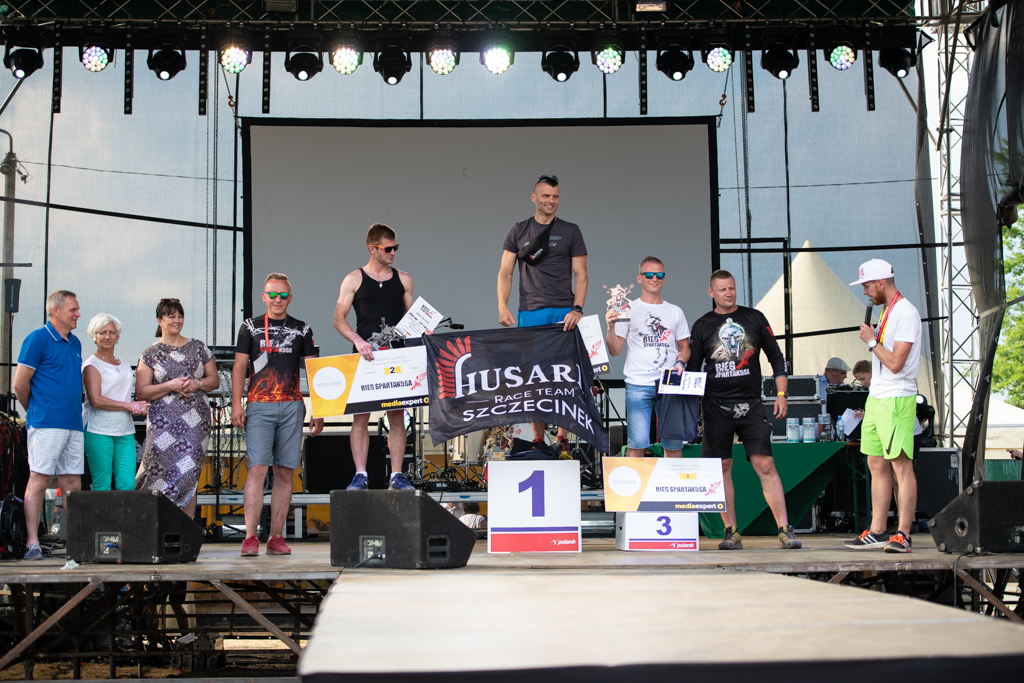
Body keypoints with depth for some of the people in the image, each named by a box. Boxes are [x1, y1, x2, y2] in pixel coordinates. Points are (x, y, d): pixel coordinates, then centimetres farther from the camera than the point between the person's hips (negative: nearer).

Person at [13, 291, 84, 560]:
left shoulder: (75, 343, 17)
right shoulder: (38, 339, -5)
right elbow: (20, 384, -5)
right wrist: (35, 412, 6)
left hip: (73, 424, 7)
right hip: (46, 424, -7)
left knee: (72, 483, 7)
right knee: (39, 480, -6)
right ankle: (32, 543, -4)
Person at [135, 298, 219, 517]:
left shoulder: (197, 347, 13)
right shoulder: (150, 354, 7)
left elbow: (215, 380, 17)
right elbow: (141, 392, 1)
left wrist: (197, 383, -4)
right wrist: (171, 386, -11)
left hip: (196, 422, 2)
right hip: (163, 423, -2)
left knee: (189, 476, -3)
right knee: (163, 472, -12)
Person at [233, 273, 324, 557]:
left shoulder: (301, 330, 13)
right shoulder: (250, 327, 9)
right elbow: (239, 367, 7)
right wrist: (236, 403, -4)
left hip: (292, 406, 2)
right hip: (259, 406, -2)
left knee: (285, 473, 2)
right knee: (257, 470, -12)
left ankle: (276, 537, 6)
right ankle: (250, 537, -13)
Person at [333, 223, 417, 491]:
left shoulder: (403, 279, 13)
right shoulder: (354, 280, 5)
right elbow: (339, 319, 1)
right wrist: (358, 340, -15)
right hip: (364, 358, -2)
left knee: (397, 416, 1)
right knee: (360, 416, -4)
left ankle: (396, 475, 4)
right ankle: (360, 475, 0)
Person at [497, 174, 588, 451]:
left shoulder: (570, 231, 8)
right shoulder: (518, 231, 11)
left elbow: (580, 275, 5)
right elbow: (505, 273, 10)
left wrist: (577, 309, -9)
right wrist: (502, 307, -5)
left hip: (563, 313, -1)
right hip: (529, 314, 1)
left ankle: (563, 439, 0)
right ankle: (537, 439, 8)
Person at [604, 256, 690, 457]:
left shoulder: (675, 312, 15)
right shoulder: (628, 311, 7)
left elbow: (685, 347, 20)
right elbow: (615, 350, 3)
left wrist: (680, 362, -1)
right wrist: (611, 327, -14)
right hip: (638, 385, -2)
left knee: (674, 443, 2)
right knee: (637, 443, -8)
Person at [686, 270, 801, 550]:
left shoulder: (754, 318, 8)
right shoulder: (702, 326, 8)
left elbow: (776, 357, 12)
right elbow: (692, 369, 11)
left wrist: (781, 395, 3)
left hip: (750, 405, 0)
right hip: (715, 408, 1)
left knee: (765, 465, -7)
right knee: (722, 467, 1)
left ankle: (785, 530, -6)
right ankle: (731, 532, 9)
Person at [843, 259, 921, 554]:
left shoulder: (906, 312, -13)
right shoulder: (886, 311, 17)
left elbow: (895, 362, -20)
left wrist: (871, 340, -9)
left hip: (896, 400, -10)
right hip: (876, 398, 10)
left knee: (901, 465, -8)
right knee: (877, 465, 10)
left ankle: (903, 534, -6)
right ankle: (877, 532, 15)